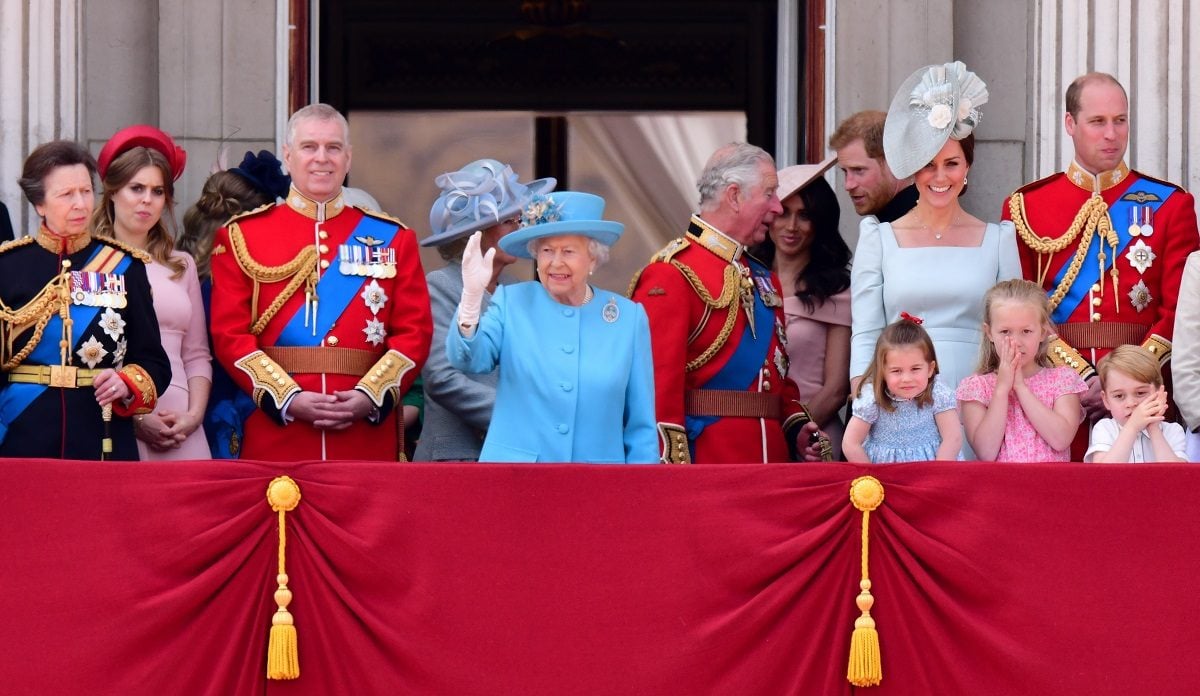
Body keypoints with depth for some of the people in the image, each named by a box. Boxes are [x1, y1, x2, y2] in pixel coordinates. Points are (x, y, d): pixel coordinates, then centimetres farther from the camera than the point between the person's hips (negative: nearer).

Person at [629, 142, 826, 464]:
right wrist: (673, 469, -21)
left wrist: (798, 429, 8)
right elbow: (658, 381, -16)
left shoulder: (763, 278, 19)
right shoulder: (671, 275, -9)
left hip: (771, 461, 8)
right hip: (703, 459, -8)